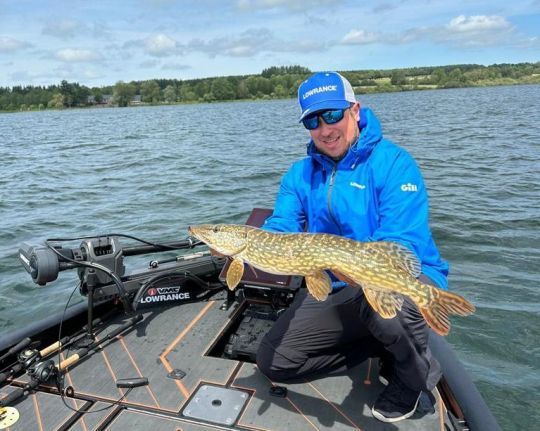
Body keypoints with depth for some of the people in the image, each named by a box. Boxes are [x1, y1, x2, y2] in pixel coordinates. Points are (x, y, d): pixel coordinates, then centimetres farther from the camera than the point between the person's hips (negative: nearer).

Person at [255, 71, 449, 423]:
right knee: (273, 361, -1)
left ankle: (416, 372, -2)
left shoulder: (393, 163, -15)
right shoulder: (300, 174, 3)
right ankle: (382, 346, 12)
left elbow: (402, 246, -24)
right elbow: (278, 232, -8)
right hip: (335, 289, 6)